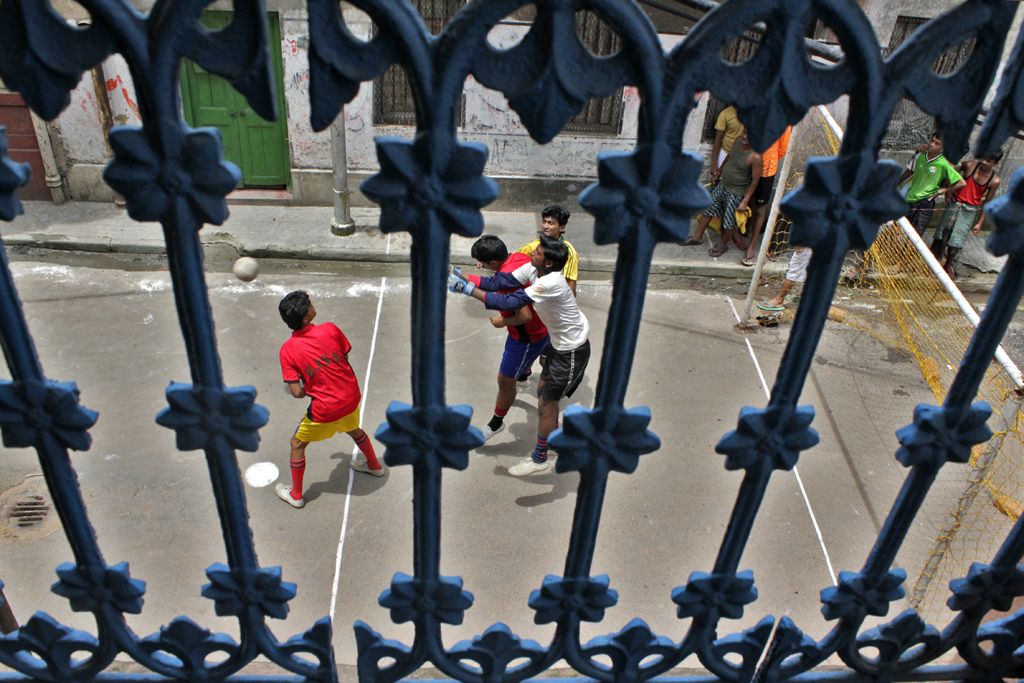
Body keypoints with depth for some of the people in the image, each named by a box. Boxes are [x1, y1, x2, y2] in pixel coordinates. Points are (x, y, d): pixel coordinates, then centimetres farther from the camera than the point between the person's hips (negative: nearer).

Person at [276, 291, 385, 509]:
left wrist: (307, 390, 5)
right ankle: (374, 465, 57)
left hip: (325, 409, -3)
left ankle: (296, 495, 35)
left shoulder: (287, 350, -19)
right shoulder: (330, 329, -15)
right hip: (351, 397, 4)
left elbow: (297, 392, -18)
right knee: (353, 429, 35)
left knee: (297, 444, 21)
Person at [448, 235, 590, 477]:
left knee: (547, 403, 3)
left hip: (572, 350, -9)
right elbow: (500, 281, -12)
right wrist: (464, 279, -23)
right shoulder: (532, 269, -9)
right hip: (559, 342, 9)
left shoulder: (550, 283, -35)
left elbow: (510, 302, -38)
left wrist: (468, 289, -38)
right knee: (543, 394, 21)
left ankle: (539, 459, 19)